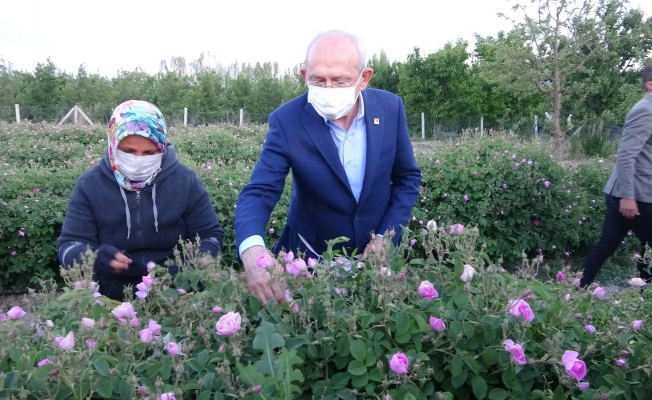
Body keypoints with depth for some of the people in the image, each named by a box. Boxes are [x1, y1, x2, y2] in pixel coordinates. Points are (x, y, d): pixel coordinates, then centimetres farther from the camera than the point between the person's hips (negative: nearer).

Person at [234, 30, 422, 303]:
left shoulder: (390, 108, -12)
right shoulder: (287, 121, -19)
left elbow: (407, 178, -1)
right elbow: (258, 193, -23)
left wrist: (385, 238, -11)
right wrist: (252, 250, -43)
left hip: (374, 252, 2)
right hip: (311, 255, -1)